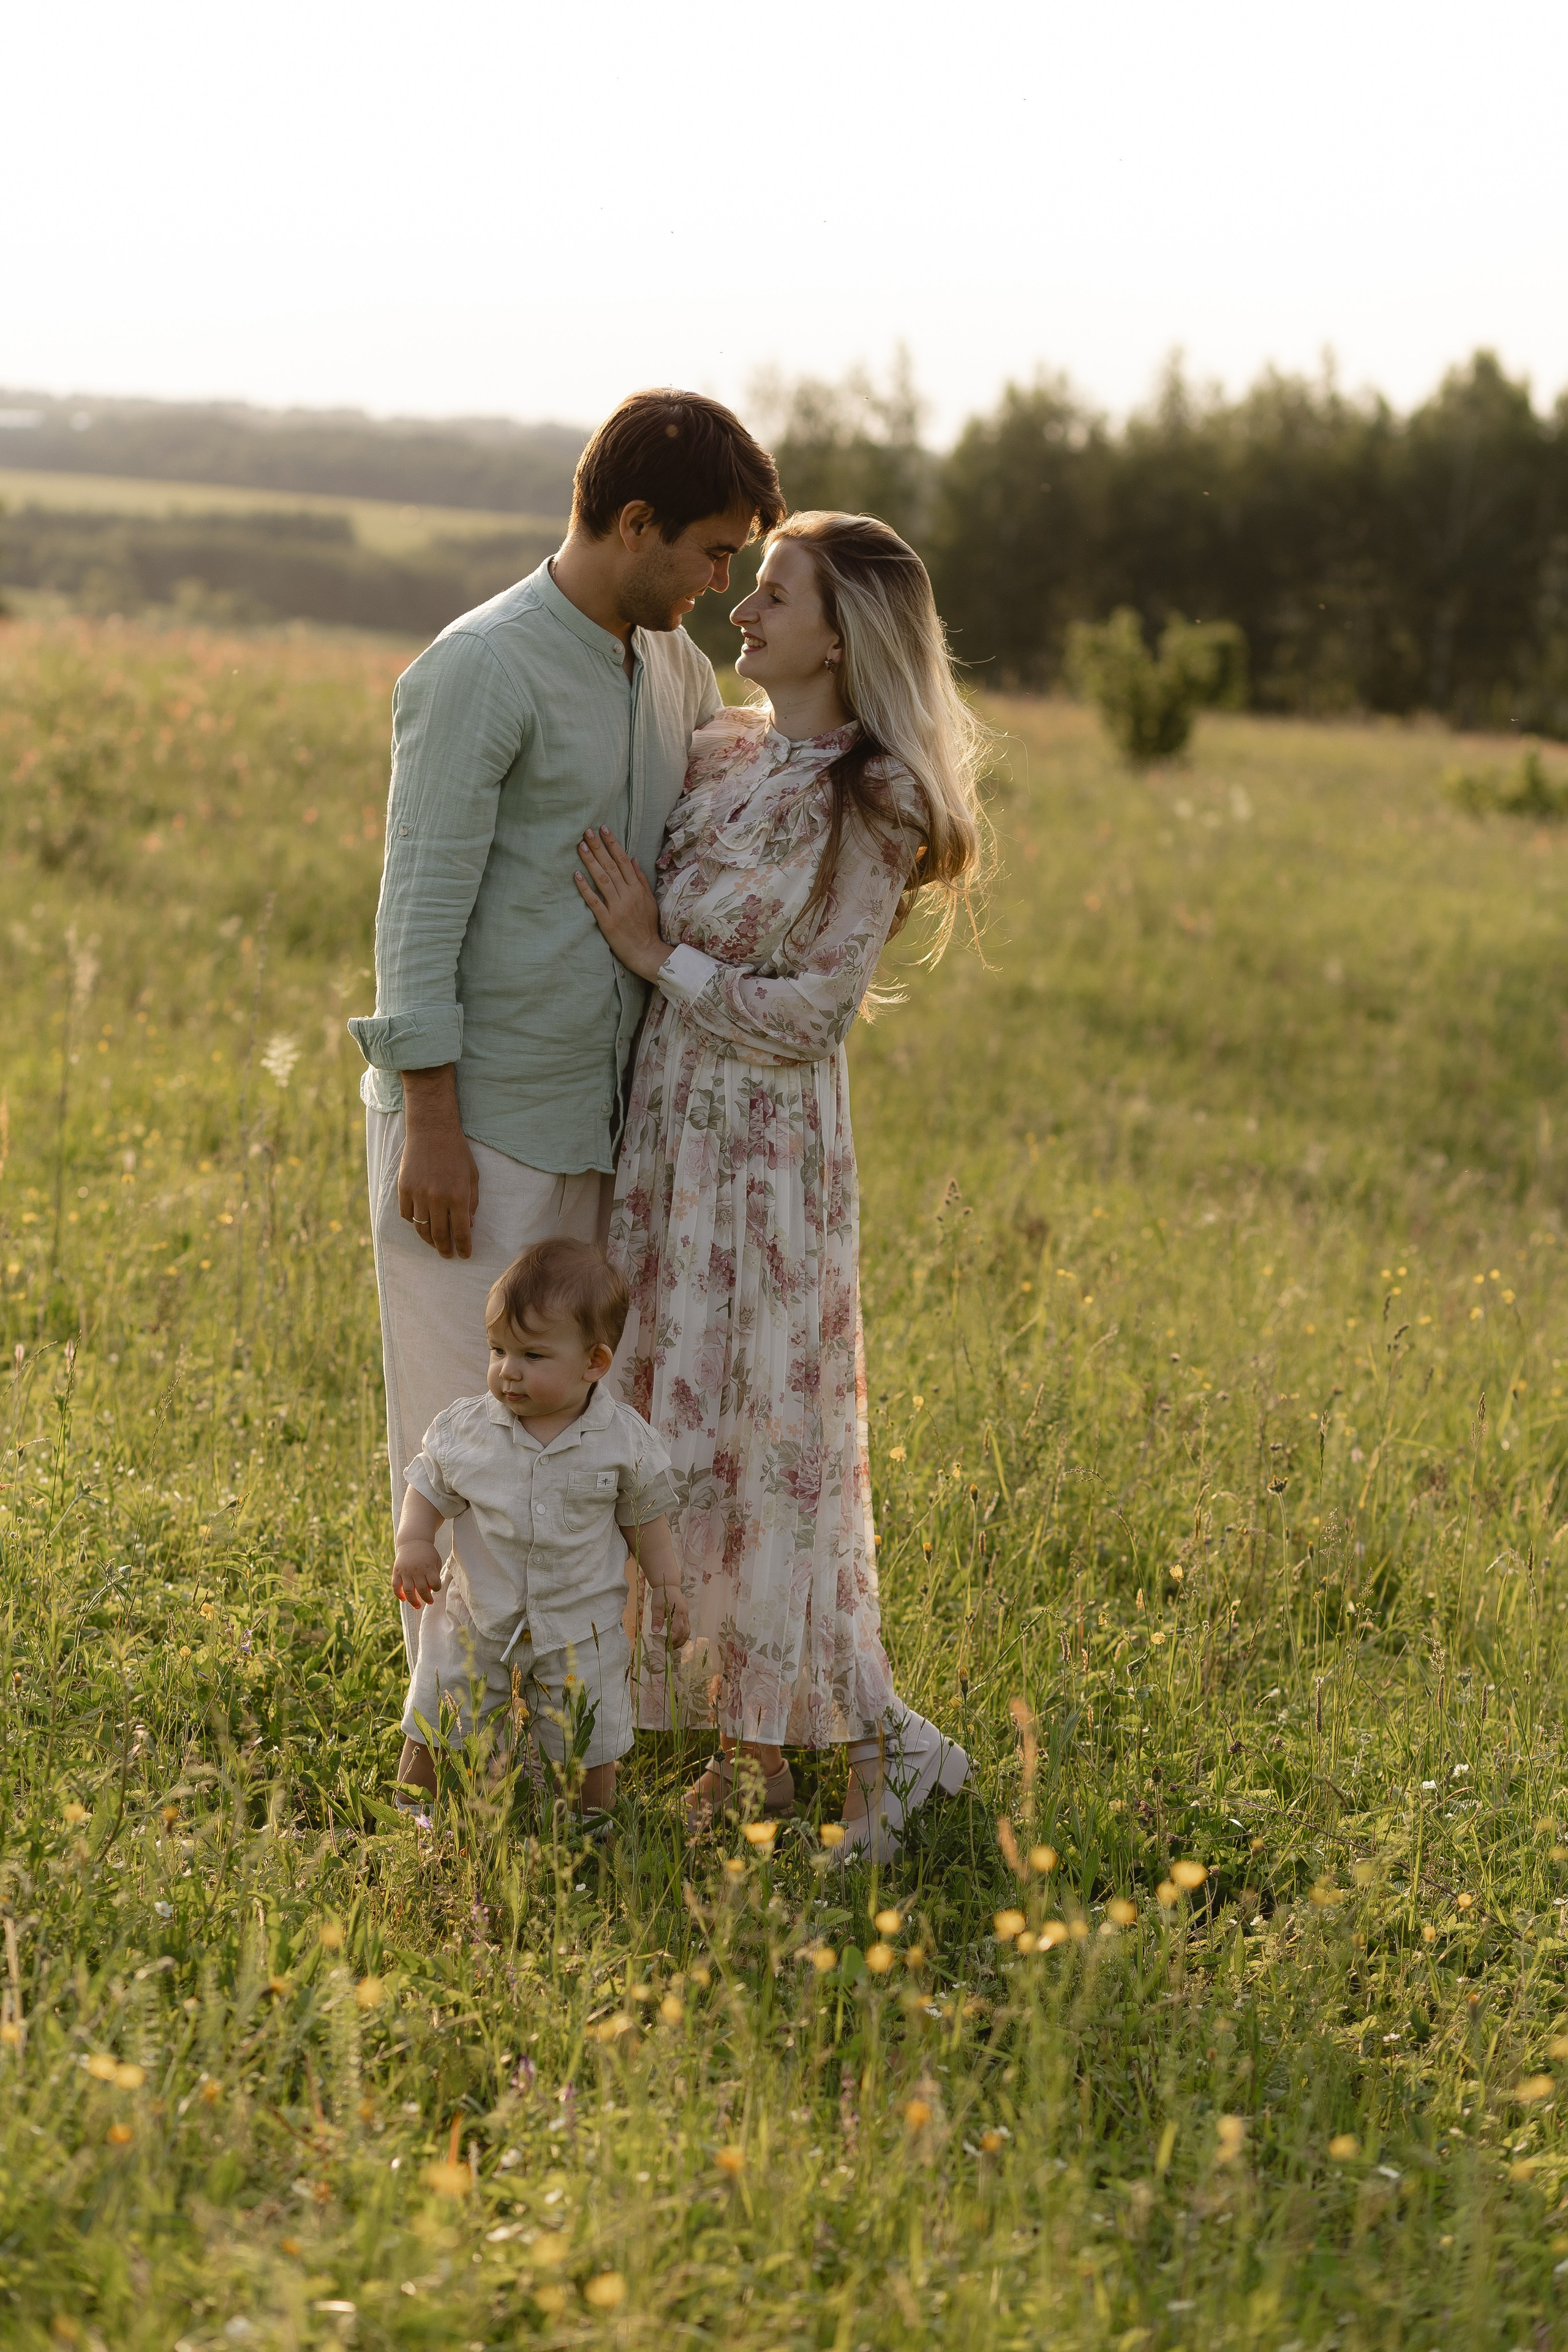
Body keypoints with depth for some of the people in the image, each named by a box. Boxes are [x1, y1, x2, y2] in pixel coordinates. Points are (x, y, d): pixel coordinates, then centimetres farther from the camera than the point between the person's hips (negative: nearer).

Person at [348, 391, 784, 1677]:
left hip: (593, 1122, 8)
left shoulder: (673, 666, 10)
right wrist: (431, 1127, -18)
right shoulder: (483, 669, -15)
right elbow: (420, 907, -16)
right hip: (475, 1124, -8)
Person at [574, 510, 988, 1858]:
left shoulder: (874, 806, -13)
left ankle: (876, 1742, 6)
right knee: (676, 1421, 10)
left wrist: (656, 950, -15)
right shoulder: (720, 755, 8)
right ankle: (756, 1744, 19)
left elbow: (815, 1012, -16)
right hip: (661, 1125, 8)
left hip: (764, 1141, -8)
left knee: (759, 1429, -5)